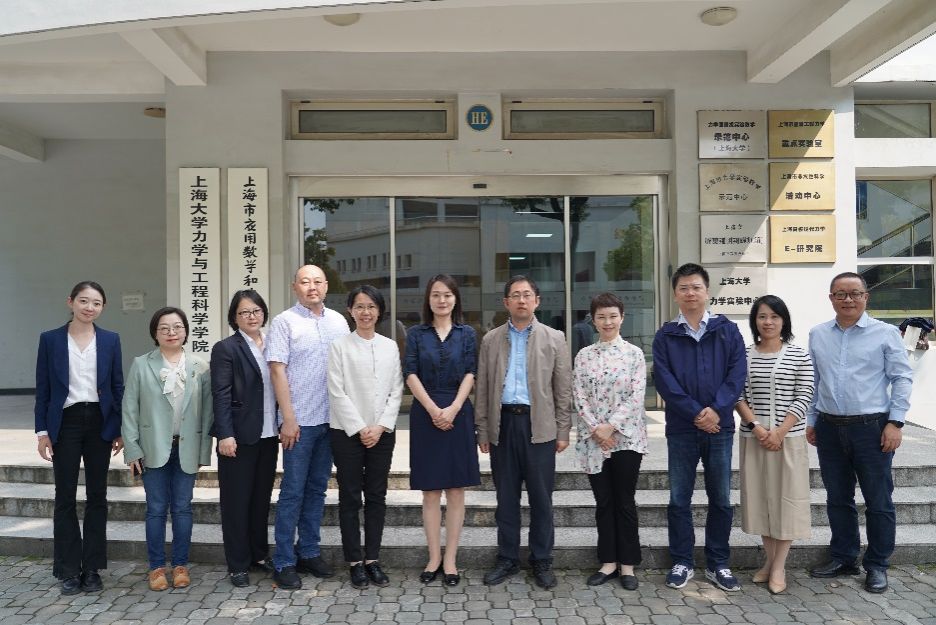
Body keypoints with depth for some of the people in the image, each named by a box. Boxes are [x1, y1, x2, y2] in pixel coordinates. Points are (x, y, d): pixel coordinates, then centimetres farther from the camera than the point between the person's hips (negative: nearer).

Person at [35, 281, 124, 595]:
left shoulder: (110, 340, 3)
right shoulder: (50, 339, 0)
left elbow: (118, 386, 4)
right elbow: (43, 388, 1)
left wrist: (120, 429, 0)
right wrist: (42, 430, -4)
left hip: (100, 422, 1)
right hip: (66, 422, -1)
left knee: (97, 495, 8)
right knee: (65, 496, 4)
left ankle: (92, 568, 18)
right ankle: (69, 570, 16)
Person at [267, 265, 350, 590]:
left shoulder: (338, 321, 9)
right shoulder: (284, 322, -5)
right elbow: (277, 371, -8)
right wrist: (288, 418, -12)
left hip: (331, 419, 5)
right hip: (299, 421, -5)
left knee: (317, 489, 14)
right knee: (293, 492, 1)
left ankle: (309, 552, 26)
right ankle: (284, 563, 11)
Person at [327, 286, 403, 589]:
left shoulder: (390, 347, 6)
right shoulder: (339, 346, -2)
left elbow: (396, 391, 4)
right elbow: (337, 393, -6)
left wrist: (380, 426, -7)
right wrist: (359, 429, -11)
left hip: (382, 433, 3)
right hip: (348, 432, -3)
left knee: (377, 496, 8)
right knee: (350, 497, 5)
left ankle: (372, 559, 18)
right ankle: (355, 561, 15)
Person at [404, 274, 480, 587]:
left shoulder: (467, 333, 6)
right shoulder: (416, 334, 6)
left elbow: (470, 374, -1)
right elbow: (411, 375, -2)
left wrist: (453, 409, -13)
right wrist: (433, 409, -12)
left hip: (458, 414, 0)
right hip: (425, 414, 0)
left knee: (456, 490, 3)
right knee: (430, 491, 5)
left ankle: (450, 559, 12)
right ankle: (434, 557, 15)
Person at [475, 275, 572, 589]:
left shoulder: (553, 338, 4)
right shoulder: (491, 340, 8)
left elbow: (563, 389, 3)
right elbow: (483, 389, 9)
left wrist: (563, 431, -1)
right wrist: (483, 431, 5)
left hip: (539, 425, -1)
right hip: (502, 424, 2)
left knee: (541, 498, 5)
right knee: (506, 497, 10)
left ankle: (542, 561, 20)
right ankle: (507, 559, 23)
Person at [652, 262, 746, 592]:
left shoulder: (727, 330, 5)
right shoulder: (665, 335, 3)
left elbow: (738, 372, -4)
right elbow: (664, 380, -6)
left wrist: (716, 409, -16)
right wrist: (696, 413, -15)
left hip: (720, 426, 1)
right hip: (681, 428, 0)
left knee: (721, 499, 9)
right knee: (679, 499, 6)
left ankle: (718, 564, 22)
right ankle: (682, 562, 19)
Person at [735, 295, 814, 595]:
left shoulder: (800, 355, -1)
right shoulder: (743, 355, 3)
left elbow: (804, 397, -5)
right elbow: (737, 396, 0)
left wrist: (779, 432, -13)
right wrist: (757, 428, -12)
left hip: (789, 437, -2)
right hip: (753, 437, 2)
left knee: (787, 497, 2)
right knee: (759, 497, 8)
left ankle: (780, 566, 14)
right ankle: (770, 558, 24)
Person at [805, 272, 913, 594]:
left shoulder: (885, 333, -2)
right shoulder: (818, 335, 8)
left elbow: (902, 378, -3)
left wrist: (895, 422, -9)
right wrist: (811, 420, 11)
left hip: (872, 428, -3)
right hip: (829, 428, 4)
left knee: (878, 501, 6)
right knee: (838, 499, 14)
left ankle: (877, 566, 21)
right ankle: (843, 558, 28)